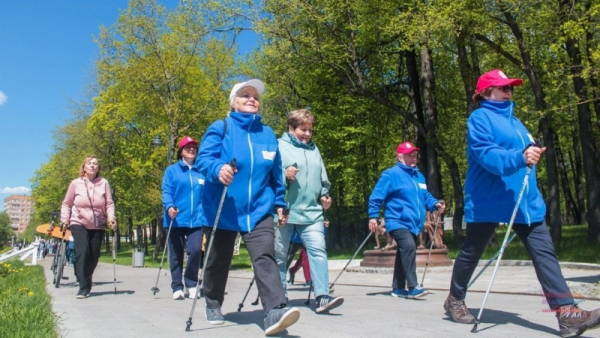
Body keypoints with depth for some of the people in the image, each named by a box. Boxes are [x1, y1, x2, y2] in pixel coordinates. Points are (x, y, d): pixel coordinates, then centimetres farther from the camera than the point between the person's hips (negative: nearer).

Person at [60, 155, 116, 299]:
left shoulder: (104, 183, -1)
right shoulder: (76, 183, 0)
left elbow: (109, 203, -3)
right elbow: (66, 203, 8)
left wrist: (111, 217, -17)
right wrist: (64, 218, -3)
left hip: (98, 226, 1)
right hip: (79, 224, -1)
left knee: (94, 256, 6)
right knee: (82, 252, -15)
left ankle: (86, 282, 31)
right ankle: (83, 288, -11)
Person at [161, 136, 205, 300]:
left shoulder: (202, 172, 12)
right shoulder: (172, 170, 7)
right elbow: (166, 192, -3)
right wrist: (169, 206, -22)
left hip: (196, 220, 1)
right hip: (176, 220, -1)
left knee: (196, 250, -12)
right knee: (176, 255, 6)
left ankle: (191, 284, 8)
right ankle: (177, 287, 17)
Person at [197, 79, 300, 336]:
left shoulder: (268, 134, 11)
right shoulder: (220, 128, -1)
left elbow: (275, 174, 17)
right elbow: (204, 158, -15)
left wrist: (279, 203, 16)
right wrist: (218, 169, -36)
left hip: (259, 210, 2)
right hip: (222, 210, -2)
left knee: (265, 258, -16)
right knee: (218, 261, 13)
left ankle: (275, 311, -25)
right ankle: (213, 305, 35)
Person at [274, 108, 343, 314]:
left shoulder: (313, 149, 19)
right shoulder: (279, 146, 1)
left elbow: (323, 178, 24)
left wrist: (324, 195, 11)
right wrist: (284, 175, -23)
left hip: (312, 212, 4)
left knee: (318, 250, -10)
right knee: (279, 254, 6)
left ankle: (322, 297, -12)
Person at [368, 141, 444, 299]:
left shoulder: (419, 176, 17)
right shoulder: (391, 174, -6)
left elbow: (425, 196, 22)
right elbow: (376, 196, -8)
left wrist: (435, 204, 2)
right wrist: (373, 216, -12)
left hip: (413, 223, 8)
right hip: (397, 221, -8)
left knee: (404, 254, 14)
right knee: (409, 246, -27)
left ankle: (398, 288, 24)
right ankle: (413, 287, -25)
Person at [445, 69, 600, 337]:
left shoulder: (513, 121, 18)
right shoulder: (480, 118, -7)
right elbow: (485, 154, -22)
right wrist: (519, 157, -36)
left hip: (524, 200, 7)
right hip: (488, 200, -7)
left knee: (544, 251, -4)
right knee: (471, 253, 6)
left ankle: (567, 313, -6)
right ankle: (455, 300, 25)